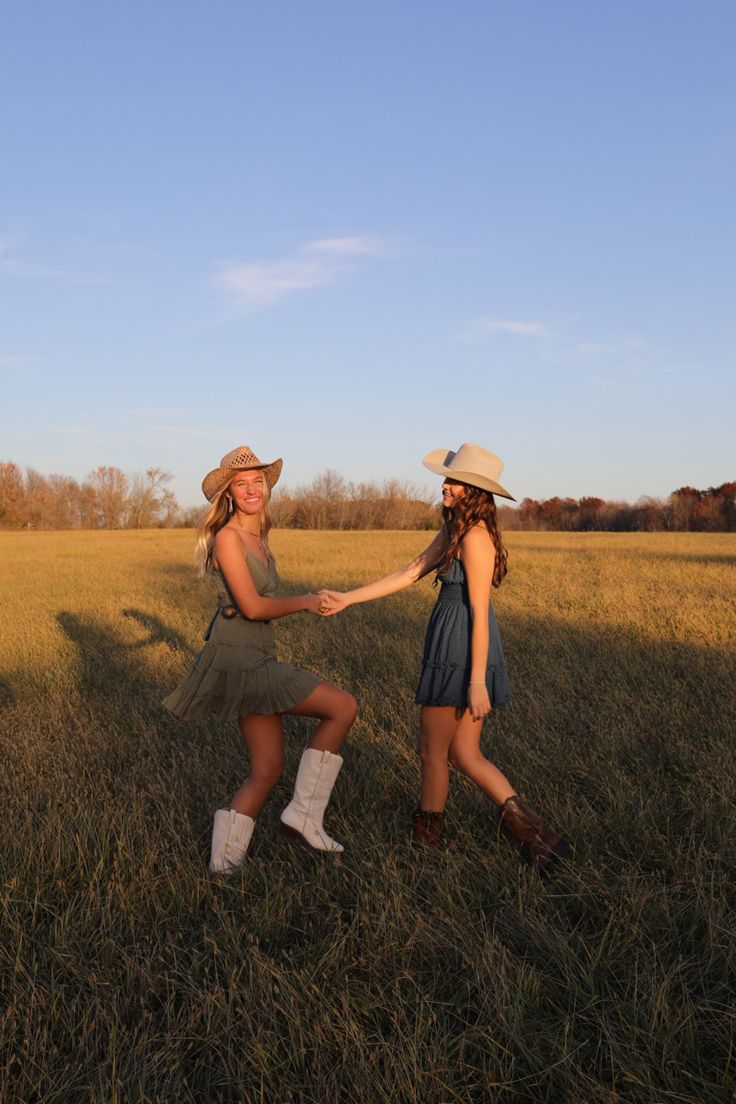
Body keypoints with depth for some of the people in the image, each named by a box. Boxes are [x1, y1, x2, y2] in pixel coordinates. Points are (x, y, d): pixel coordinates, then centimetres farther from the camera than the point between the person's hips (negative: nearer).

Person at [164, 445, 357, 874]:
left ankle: (225, 858, 19)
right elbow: (252, 606, -18)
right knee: (344, 707, -10)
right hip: (237, 659, -9)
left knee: (268, 769, 10)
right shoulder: (228, 537, -12)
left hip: (257, 658, 9)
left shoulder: (259, 537, 15)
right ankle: (305, 813, -1)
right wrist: (304, 603, -6)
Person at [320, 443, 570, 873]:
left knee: (432, 751, 9)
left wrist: (477, 681, -20)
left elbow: (480, 613, -19)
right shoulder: (454, 530, 11)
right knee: (464, 755, 14)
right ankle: (531, 830, 12)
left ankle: (427, 837, 27)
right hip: (457, 649, 10)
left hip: (462, 653, -10)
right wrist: (347, 598, 8)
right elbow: (409, 574, 12)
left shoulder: (475, 537, -17)